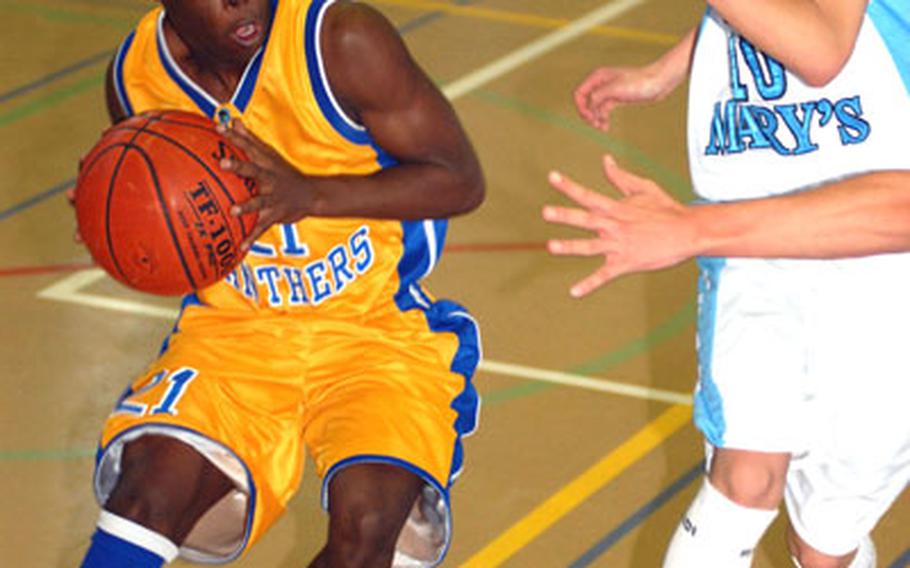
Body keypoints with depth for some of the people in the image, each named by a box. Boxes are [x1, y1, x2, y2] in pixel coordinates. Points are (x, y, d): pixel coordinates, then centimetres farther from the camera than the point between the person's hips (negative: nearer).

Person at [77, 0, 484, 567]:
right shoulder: (135, 74, -3)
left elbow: (463, 180, -12)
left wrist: (309, 193, -25)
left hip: (379, 325, -2)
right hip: (233, 327, 3)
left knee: (370, 517, -28)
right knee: (158, 483, -26)